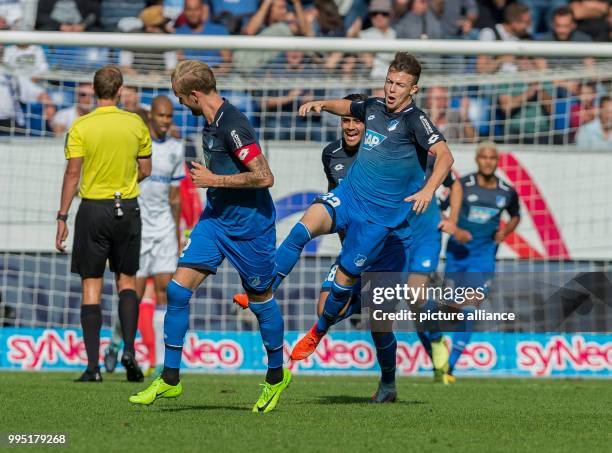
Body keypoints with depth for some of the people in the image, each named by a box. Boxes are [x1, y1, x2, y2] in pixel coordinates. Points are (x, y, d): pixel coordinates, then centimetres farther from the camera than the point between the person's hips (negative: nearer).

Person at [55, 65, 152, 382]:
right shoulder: (136, 124, 0)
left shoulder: (81, 127, -7)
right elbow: (145, 171, 7)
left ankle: (93, 365, -3)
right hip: (127, 208, 2)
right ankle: (129, 349, -1)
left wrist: (62, 217, -6)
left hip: (93, 209, -2)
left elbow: (73, 173, -9)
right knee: (127, 281, 16)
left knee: (91, 286, 2)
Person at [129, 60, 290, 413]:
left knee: (260, 299, 7)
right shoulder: (212, 123, 7)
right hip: (216, 218, 9)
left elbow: (264, 177, -26)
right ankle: (170, 379, 2)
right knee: (178, 288, -3)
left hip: (250, 224, -9)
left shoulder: (234, 126, -22)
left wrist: (214, 180, -19)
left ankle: (277, 376, 27)